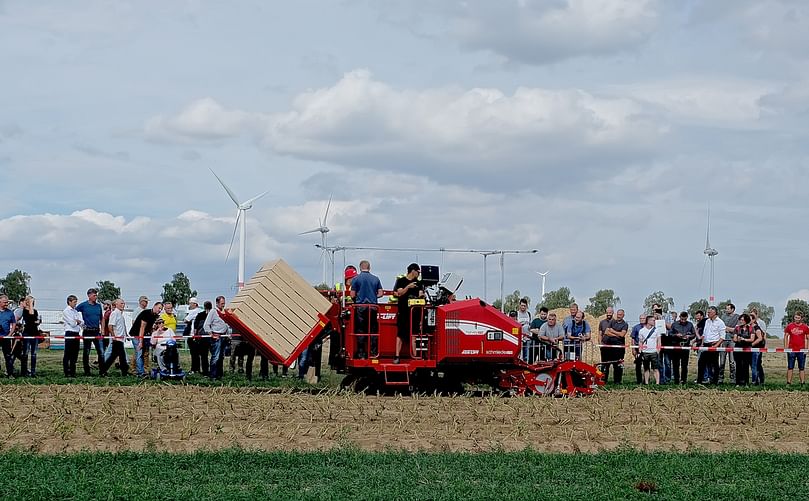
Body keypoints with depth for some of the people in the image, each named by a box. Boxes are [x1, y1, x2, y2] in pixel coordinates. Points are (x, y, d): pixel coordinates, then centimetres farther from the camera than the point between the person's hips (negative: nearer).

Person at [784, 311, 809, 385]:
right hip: (791, 350, 0)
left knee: (802, 368, 5)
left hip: (802, 350, 0)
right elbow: (785, 337, 8)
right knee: (790, 367, 3)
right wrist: (785, 348, 0)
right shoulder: (789, 326, 3)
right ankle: (788, 382, 7)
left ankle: (802, 383, 8)